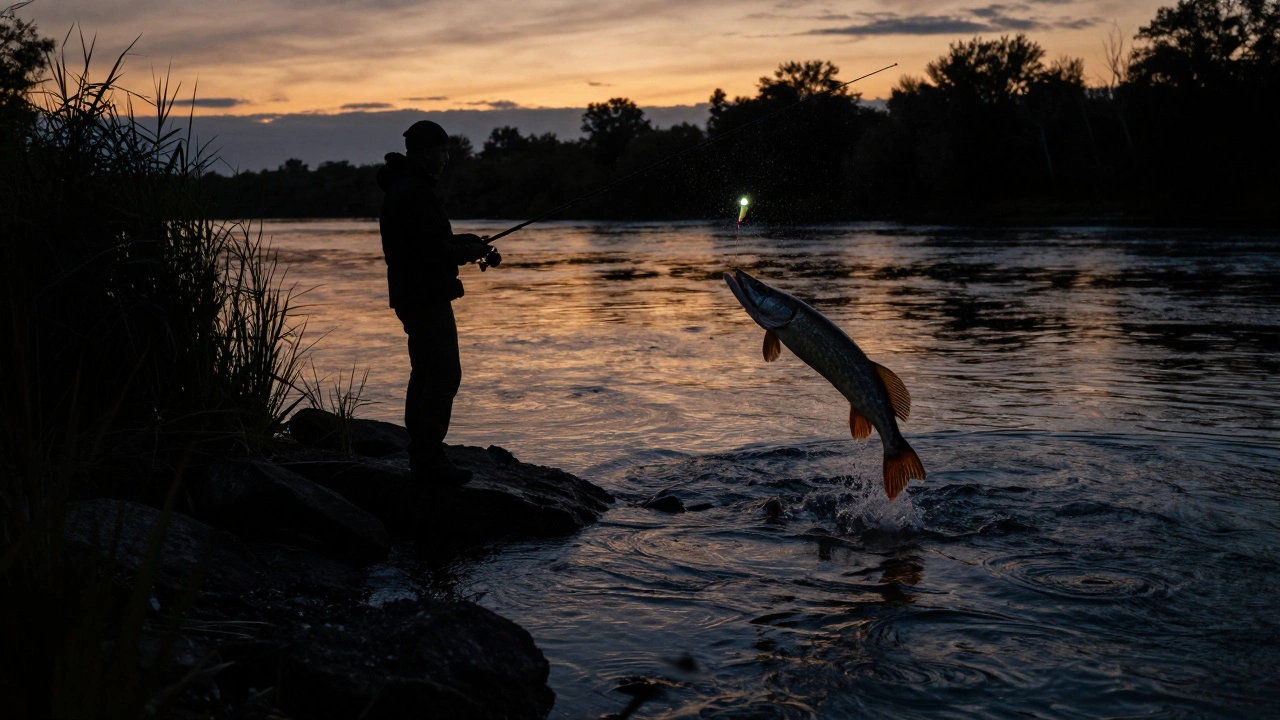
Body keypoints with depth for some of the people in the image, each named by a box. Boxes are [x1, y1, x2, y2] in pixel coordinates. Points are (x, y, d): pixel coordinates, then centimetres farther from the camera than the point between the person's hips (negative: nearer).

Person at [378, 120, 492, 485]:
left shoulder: (403, 187, 16)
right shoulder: (415, 193, -18)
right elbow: (434, 251, -23)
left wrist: (460, 241, 13)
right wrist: (472, 250, -7)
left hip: (414, 294, 11)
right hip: (427, 295, -11)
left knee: (426, 373, 15)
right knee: (444, 374, -9)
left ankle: (421, 455, 21)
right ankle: (429, 459, -8)